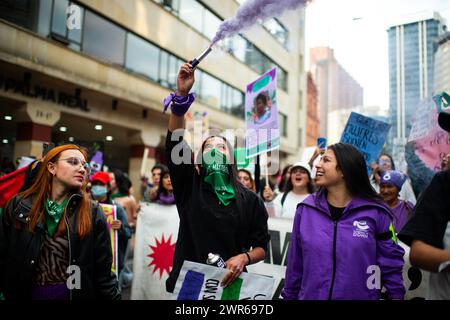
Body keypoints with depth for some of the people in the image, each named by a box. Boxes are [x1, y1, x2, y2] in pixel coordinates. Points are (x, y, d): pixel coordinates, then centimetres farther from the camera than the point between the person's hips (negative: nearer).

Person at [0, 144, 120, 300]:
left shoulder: (93, 213, -8)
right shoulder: (18, 205, -4)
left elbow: (103, 273, -7)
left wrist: (113, 295, -12)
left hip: (74, 293, -1)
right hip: (24, 293, 2)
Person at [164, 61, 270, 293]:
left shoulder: (250, 200, 0)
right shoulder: (190, 187, -1)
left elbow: (261, 247, 2)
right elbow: (174, 145, -13)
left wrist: (243, 258, -20)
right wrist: (182, 95, -21)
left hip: (228, 286, 0)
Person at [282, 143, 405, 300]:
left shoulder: (375, 212, -9)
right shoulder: (306, 209, -4)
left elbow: (390, 263, -3)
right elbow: (295, 263, 2)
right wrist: (290, 295, 7)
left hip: (362, 296, -1)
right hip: (310, 295, 2)